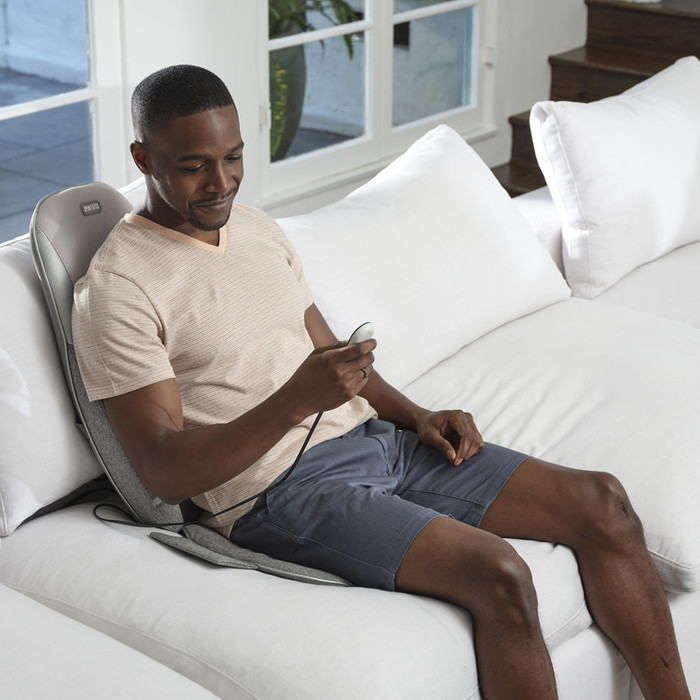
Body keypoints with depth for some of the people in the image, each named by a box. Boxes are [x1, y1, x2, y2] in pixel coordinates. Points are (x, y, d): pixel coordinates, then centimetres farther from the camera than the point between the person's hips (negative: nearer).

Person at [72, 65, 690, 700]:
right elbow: (166, 472, -16)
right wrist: (296, 400, -29)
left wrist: (417, 417, 4)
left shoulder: (256, 228, 15)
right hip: (281, 487, -8)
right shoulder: (117, 289, -10)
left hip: (373, 436, 8)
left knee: (601, 503, -2)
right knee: (499, 575, -27)